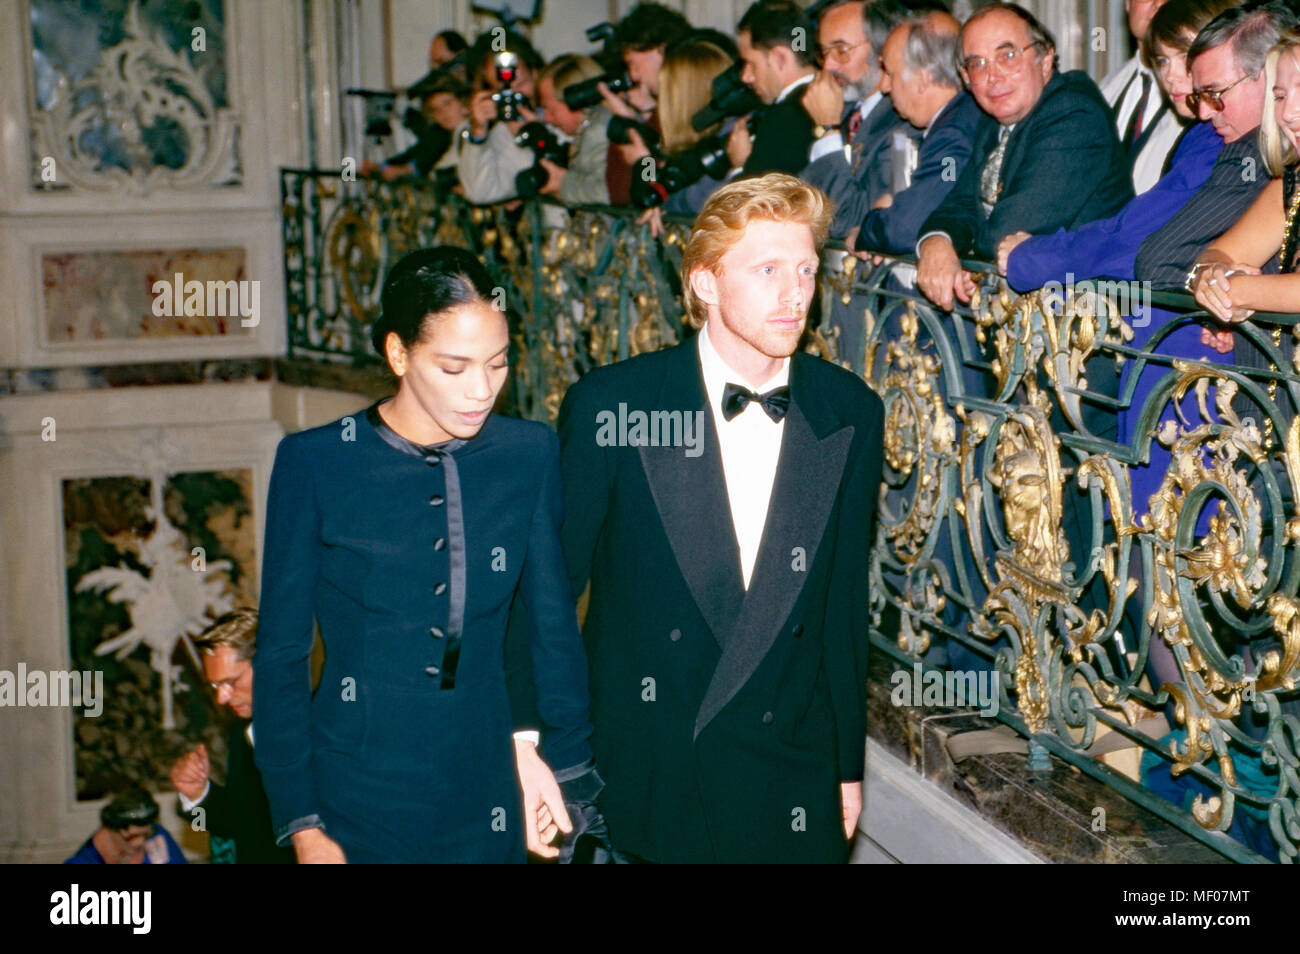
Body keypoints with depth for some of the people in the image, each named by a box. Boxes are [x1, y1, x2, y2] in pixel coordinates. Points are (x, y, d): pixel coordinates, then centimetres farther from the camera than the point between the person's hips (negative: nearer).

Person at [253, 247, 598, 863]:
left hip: (486, 806, 2)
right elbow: (281, 656, -3)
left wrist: (566, 767, 7)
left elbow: (555, 630, 8)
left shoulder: (529, 455, 0)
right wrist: (303, 827, -6)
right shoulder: (316, 464, -7)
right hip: (356, 802, -2)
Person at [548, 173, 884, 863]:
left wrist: (848, 763, 9)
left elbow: (845, 604, 6)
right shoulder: (608, 406, -11)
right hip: (637, 777, -2)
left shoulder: (850, 415, -1)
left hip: (790, 782, 2)